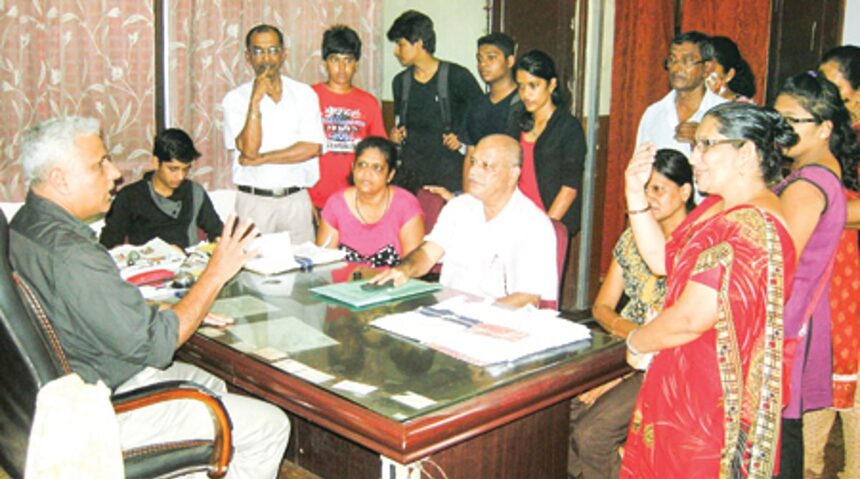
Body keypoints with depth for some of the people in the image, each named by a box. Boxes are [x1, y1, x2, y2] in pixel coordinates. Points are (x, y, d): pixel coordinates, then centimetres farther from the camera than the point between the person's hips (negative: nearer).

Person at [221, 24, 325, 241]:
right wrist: (256, 99, -13)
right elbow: (249, 150, -11)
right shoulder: (235, 98, 1)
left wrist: (261, 158, -7)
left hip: (296, 199, 1)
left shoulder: (304, 93, 6)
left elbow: (313, 147, -5)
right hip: (254, 200, -1)